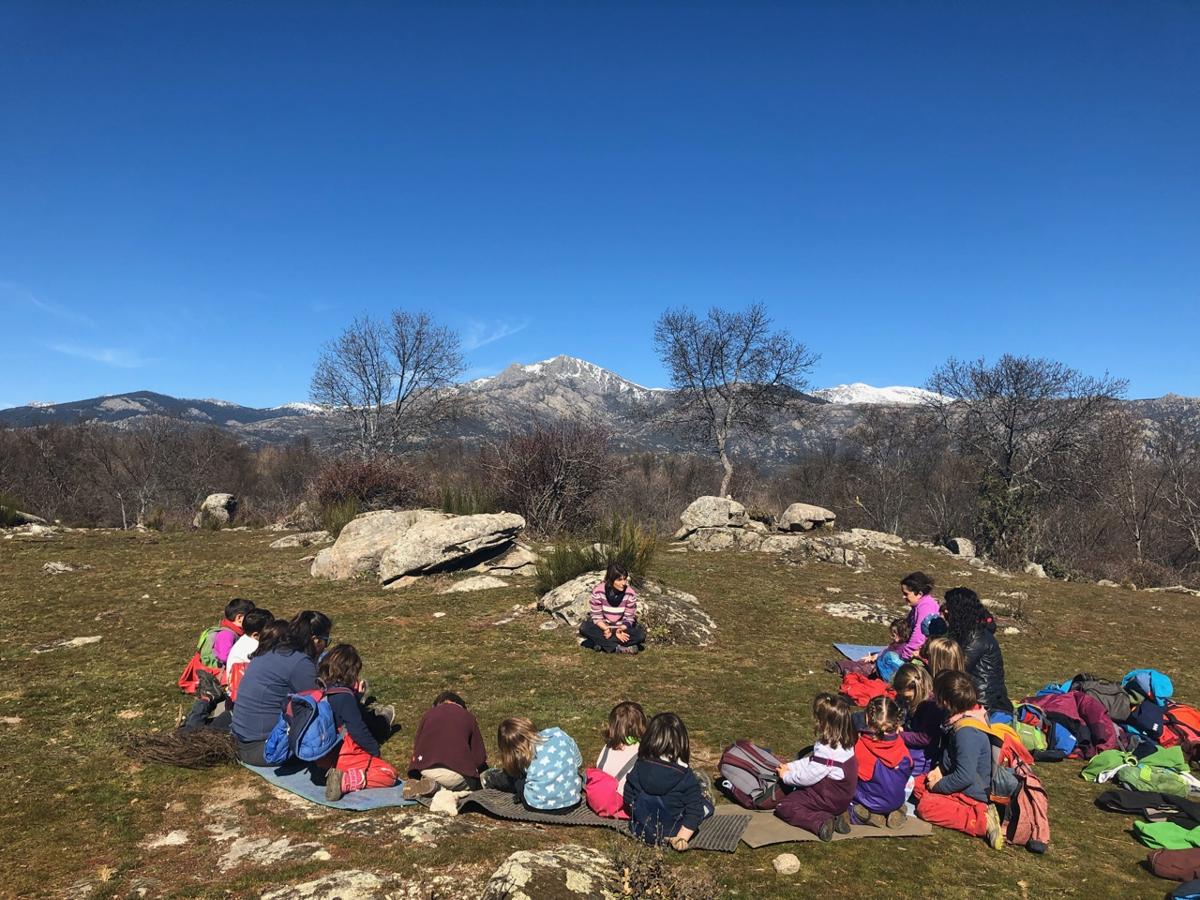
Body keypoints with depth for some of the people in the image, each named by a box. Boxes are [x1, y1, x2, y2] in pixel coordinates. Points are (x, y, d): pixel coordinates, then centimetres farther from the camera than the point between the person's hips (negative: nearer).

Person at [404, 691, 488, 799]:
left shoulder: (428, 714, 22)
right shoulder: (468, 717, 15)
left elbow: (416, 748, 19)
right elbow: (479, 755, 11)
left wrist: (415, 777, 30)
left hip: (426, 771, 4)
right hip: (456, 772, -4)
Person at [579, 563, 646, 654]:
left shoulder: (630, 593, -16)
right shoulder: (598, 591, -17)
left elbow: (629, 618, -11)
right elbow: (596, 616, -13)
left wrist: (621, 629, -31)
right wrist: (606, 629, -31)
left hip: (622, 627, 0)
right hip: (603, 626, 0)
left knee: (640, 634, -28)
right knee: (584, 628, -29)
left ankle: (601, 643, -27)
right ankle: (618, 648, -30)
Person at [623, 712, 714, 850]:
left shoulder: (638, 767, -13)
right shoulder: (685, 776, -21)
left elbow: (628, 799, -1)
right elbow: (694, 811, -19)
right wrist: (683, 838, -12)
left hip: (639, 830, 3)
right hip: (670, 834, -3)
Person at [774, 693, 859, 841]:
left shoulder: (826, 750, -30)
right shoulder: (843, 742, -1)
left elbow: (808, 777, -21)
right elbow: (811, 761, 9)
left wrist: (786, 776, -4)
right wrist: (790, 766, 5)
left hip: (830, 799, -9)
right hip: (842, 796, 9)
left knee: (783, 808, -4)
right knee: (797, 793, 28)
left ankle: (821, 822, -20)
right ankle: (836, 814, 8)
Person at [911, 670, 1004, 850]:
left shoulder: (966, 732, -30)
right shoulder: (975, 713, 0)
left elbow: (965, 777, -30)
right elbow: (952, 754, 15)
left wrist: (938, 785, -15)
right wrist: (940, 770, 3)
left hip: (972, 794, -10)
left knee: (925, 806, -19)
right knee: (918, 784, 10)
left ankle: (983, 822, -17)